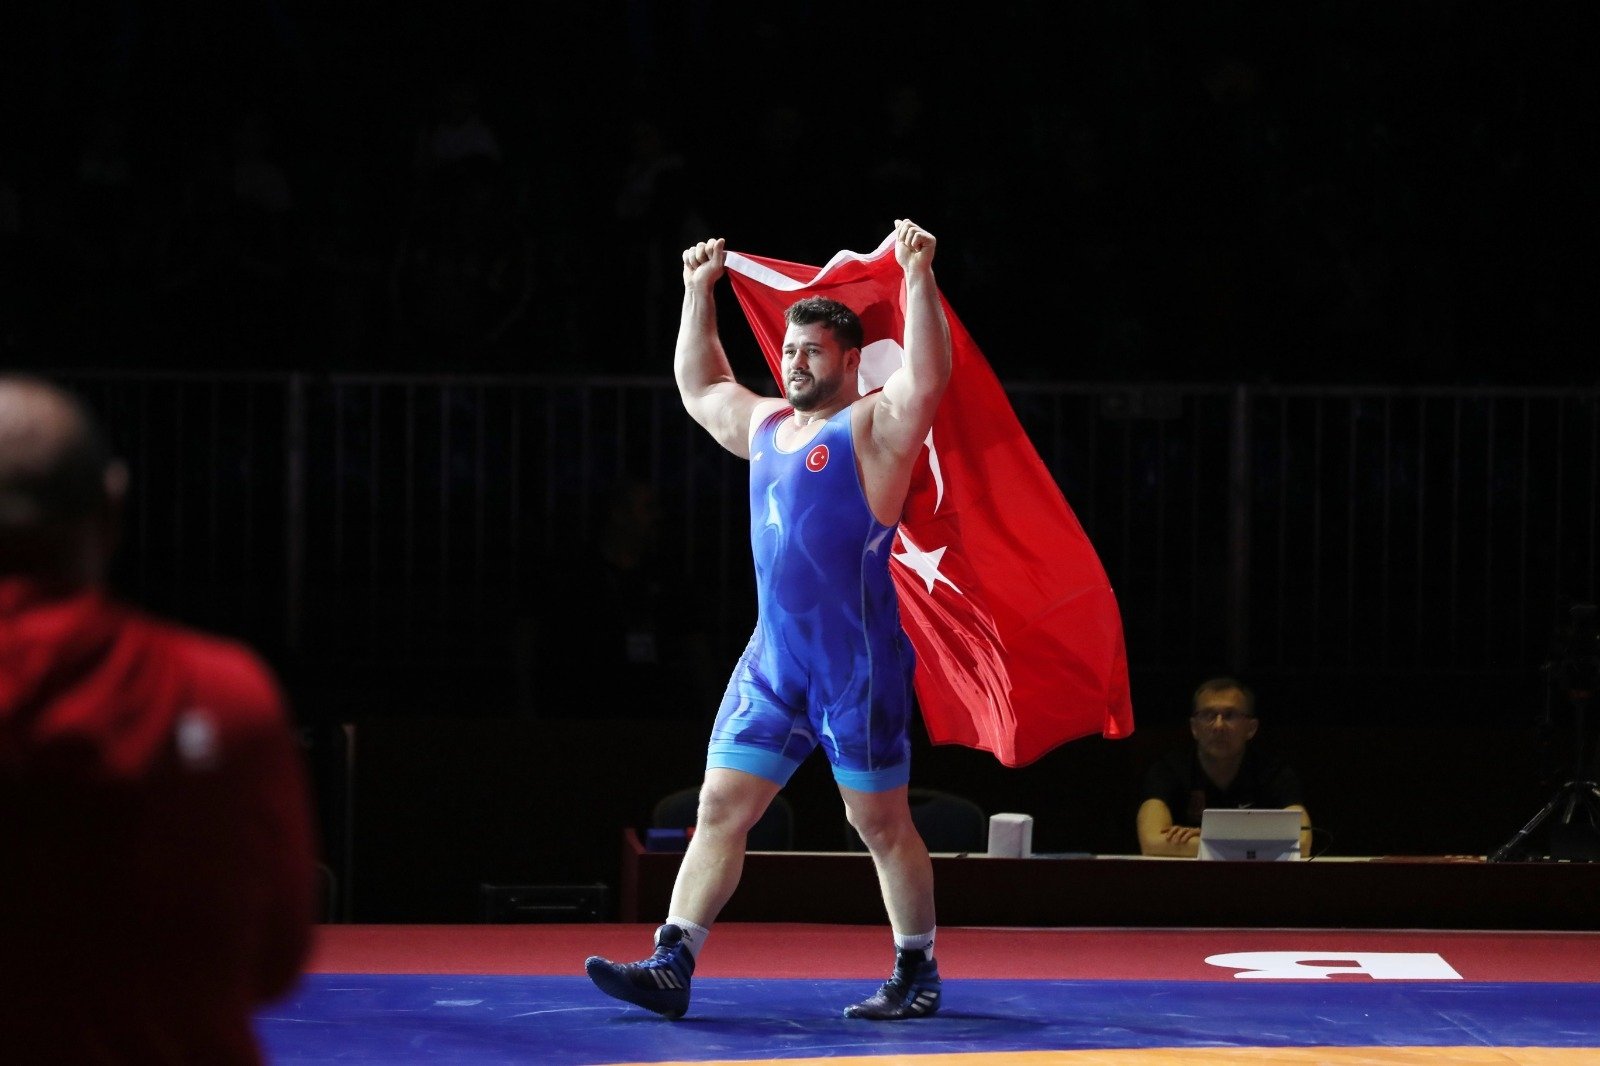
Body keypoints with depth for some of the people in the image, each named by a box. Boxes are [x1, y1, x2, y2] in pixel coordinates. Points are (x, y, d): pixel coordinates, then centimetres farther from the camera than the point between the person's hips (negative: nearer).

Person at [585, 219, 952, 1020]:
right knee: (721, 806, -1)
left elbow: (928, 378, -25)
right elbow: (698, 386, 32)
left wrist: (918, 277, -30)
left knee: (879, 820, 2)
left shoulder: (874, 426, -6)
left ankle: (917, 974, 14)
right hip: (772, 658, 7)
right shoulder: (766, 426, 16)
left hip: (857, 662, -7)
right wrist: (700, 291, 27)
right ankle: (670, 967, -4)